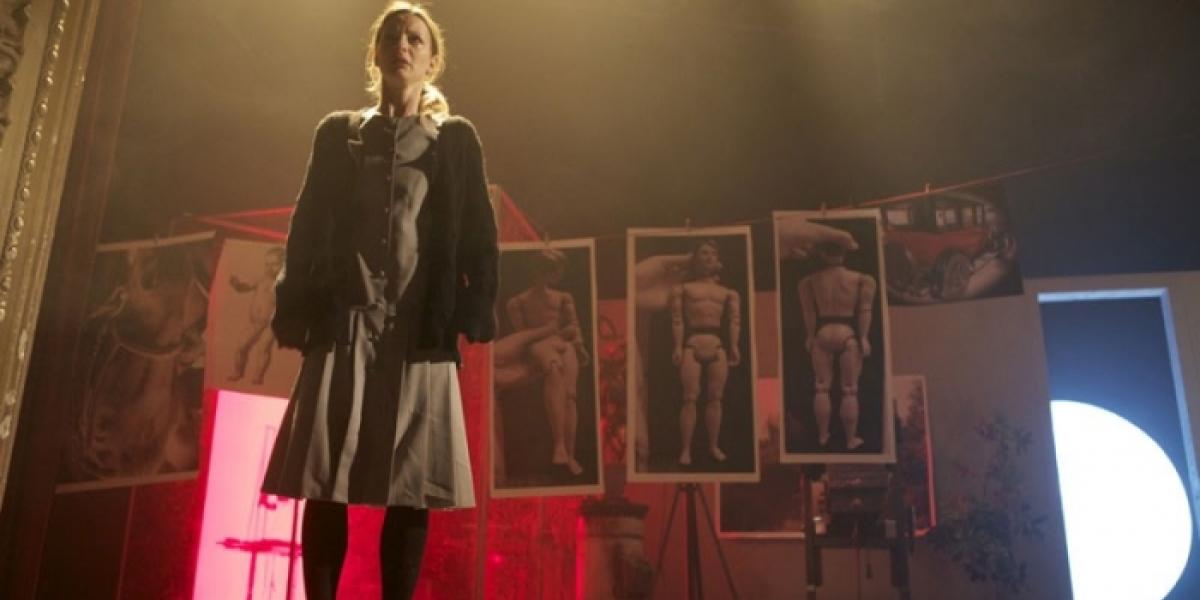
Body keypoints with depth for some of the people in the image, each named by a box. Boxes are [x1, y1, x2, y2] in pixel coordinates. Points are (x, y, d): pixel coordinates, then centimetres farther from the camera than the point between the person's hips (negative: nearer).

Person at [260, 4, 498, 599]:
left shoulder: (456, 139, 14)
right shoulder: (338, 133, 17)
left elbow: (478, 236, 7)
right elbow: (307, 229, 12)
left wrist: (477, 310, -7)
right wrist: (293, 310, 0)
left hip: (420, 334, -1)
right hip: (343, 328, 1)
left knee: (409, 491, -3)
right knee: (324, 485, -4)